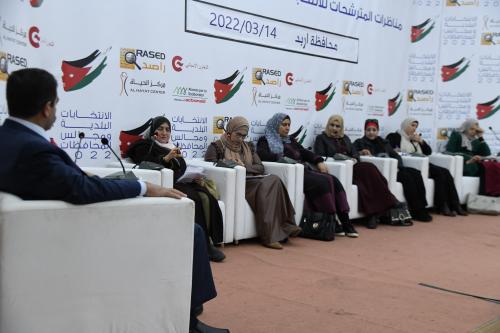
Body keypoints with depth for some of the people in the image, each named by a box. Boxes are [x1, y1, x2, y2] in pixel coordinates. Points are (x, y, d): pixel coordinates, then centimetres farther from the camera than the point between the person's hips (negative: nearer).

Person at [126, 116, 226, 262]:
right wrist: (166, 158, -22)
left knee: (206, 198, -26)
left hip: (182, 183, 6)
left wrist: (196, 178, 3)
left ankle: (209, 241, -29)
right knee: (195, 199, -32)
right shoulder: (146, 146, 11)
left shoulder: (173, 147, 30)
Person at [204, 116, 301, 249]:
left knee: (274, 180, -26)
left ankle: (286, 226, -28)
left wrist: (244, 166, -8)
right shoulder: (216, 147, 9)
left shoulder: (248, 147, 23)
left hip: (251, 182, 5)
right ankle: (269, 235, -33)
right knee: (265, 185, -31)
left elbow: (260, 167, 12)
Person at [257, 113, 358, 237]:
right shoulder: (265, 141, 8)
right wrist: (282, 158, -21)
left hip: (304, 170, 7)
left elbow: (305, 152, 22)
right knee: (322, 181, -29)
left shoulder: (290, 140, 29)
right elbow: (262, 155, -12)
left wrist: (319, 161, 5)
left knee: (333, 180, -17)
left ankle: (345, 222, -22)